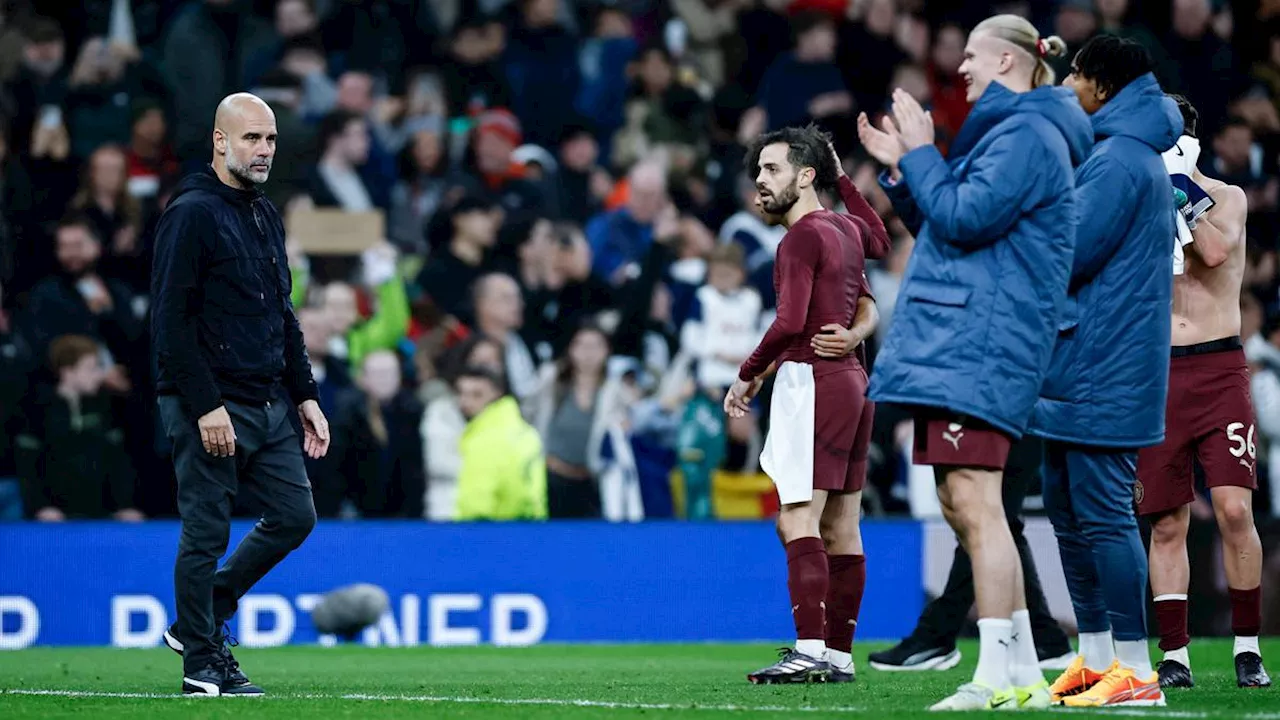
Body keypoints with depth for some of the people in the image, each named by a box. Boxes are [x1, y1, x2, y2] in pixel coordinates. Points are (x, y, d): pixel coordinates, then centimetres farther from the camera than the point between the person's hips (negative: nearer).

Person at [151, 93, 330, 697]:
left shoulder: (266, 216, 17)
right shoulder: (192, 214, -11)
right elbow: (171, 319, -16)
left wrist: (305, 396, 17)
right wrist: (206, 407, -20)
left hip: (268, 405, 8)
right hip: (209, 409, -8)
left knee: (294, 516, 7)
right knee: (207, 533, -3)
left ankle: (199, 622, 20)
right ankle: (202, 660, 8)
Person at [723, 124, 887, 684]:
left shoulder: (803, 237, -11)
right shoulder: (847, 229, 15)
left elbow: (790, 323, -21)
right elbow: (888, 236, 40)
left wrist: (748, 376, -9)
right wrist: (848, 177, 36)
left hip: (813, 381, -9)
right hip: (851, 380, 9)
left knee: (798, 521, -14)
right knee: (840, 528, 8)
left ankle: (811, 651, -23)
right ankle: (839, 654, 9)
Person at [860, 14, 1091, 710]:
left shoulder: (1026, 134, -9)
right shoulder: (1002, 131, 24)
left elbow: (964, 218, -18)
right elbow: (943, 227, 28)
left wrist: (921, 153, -6)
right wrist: (901, 169, 19)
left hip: (981, 344, -11)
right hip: (955, 342, 11)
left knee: (973, 501, -15)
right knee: (962, 507, 10)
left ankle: (999, 676, -18)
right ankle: (1022, 674, 12)